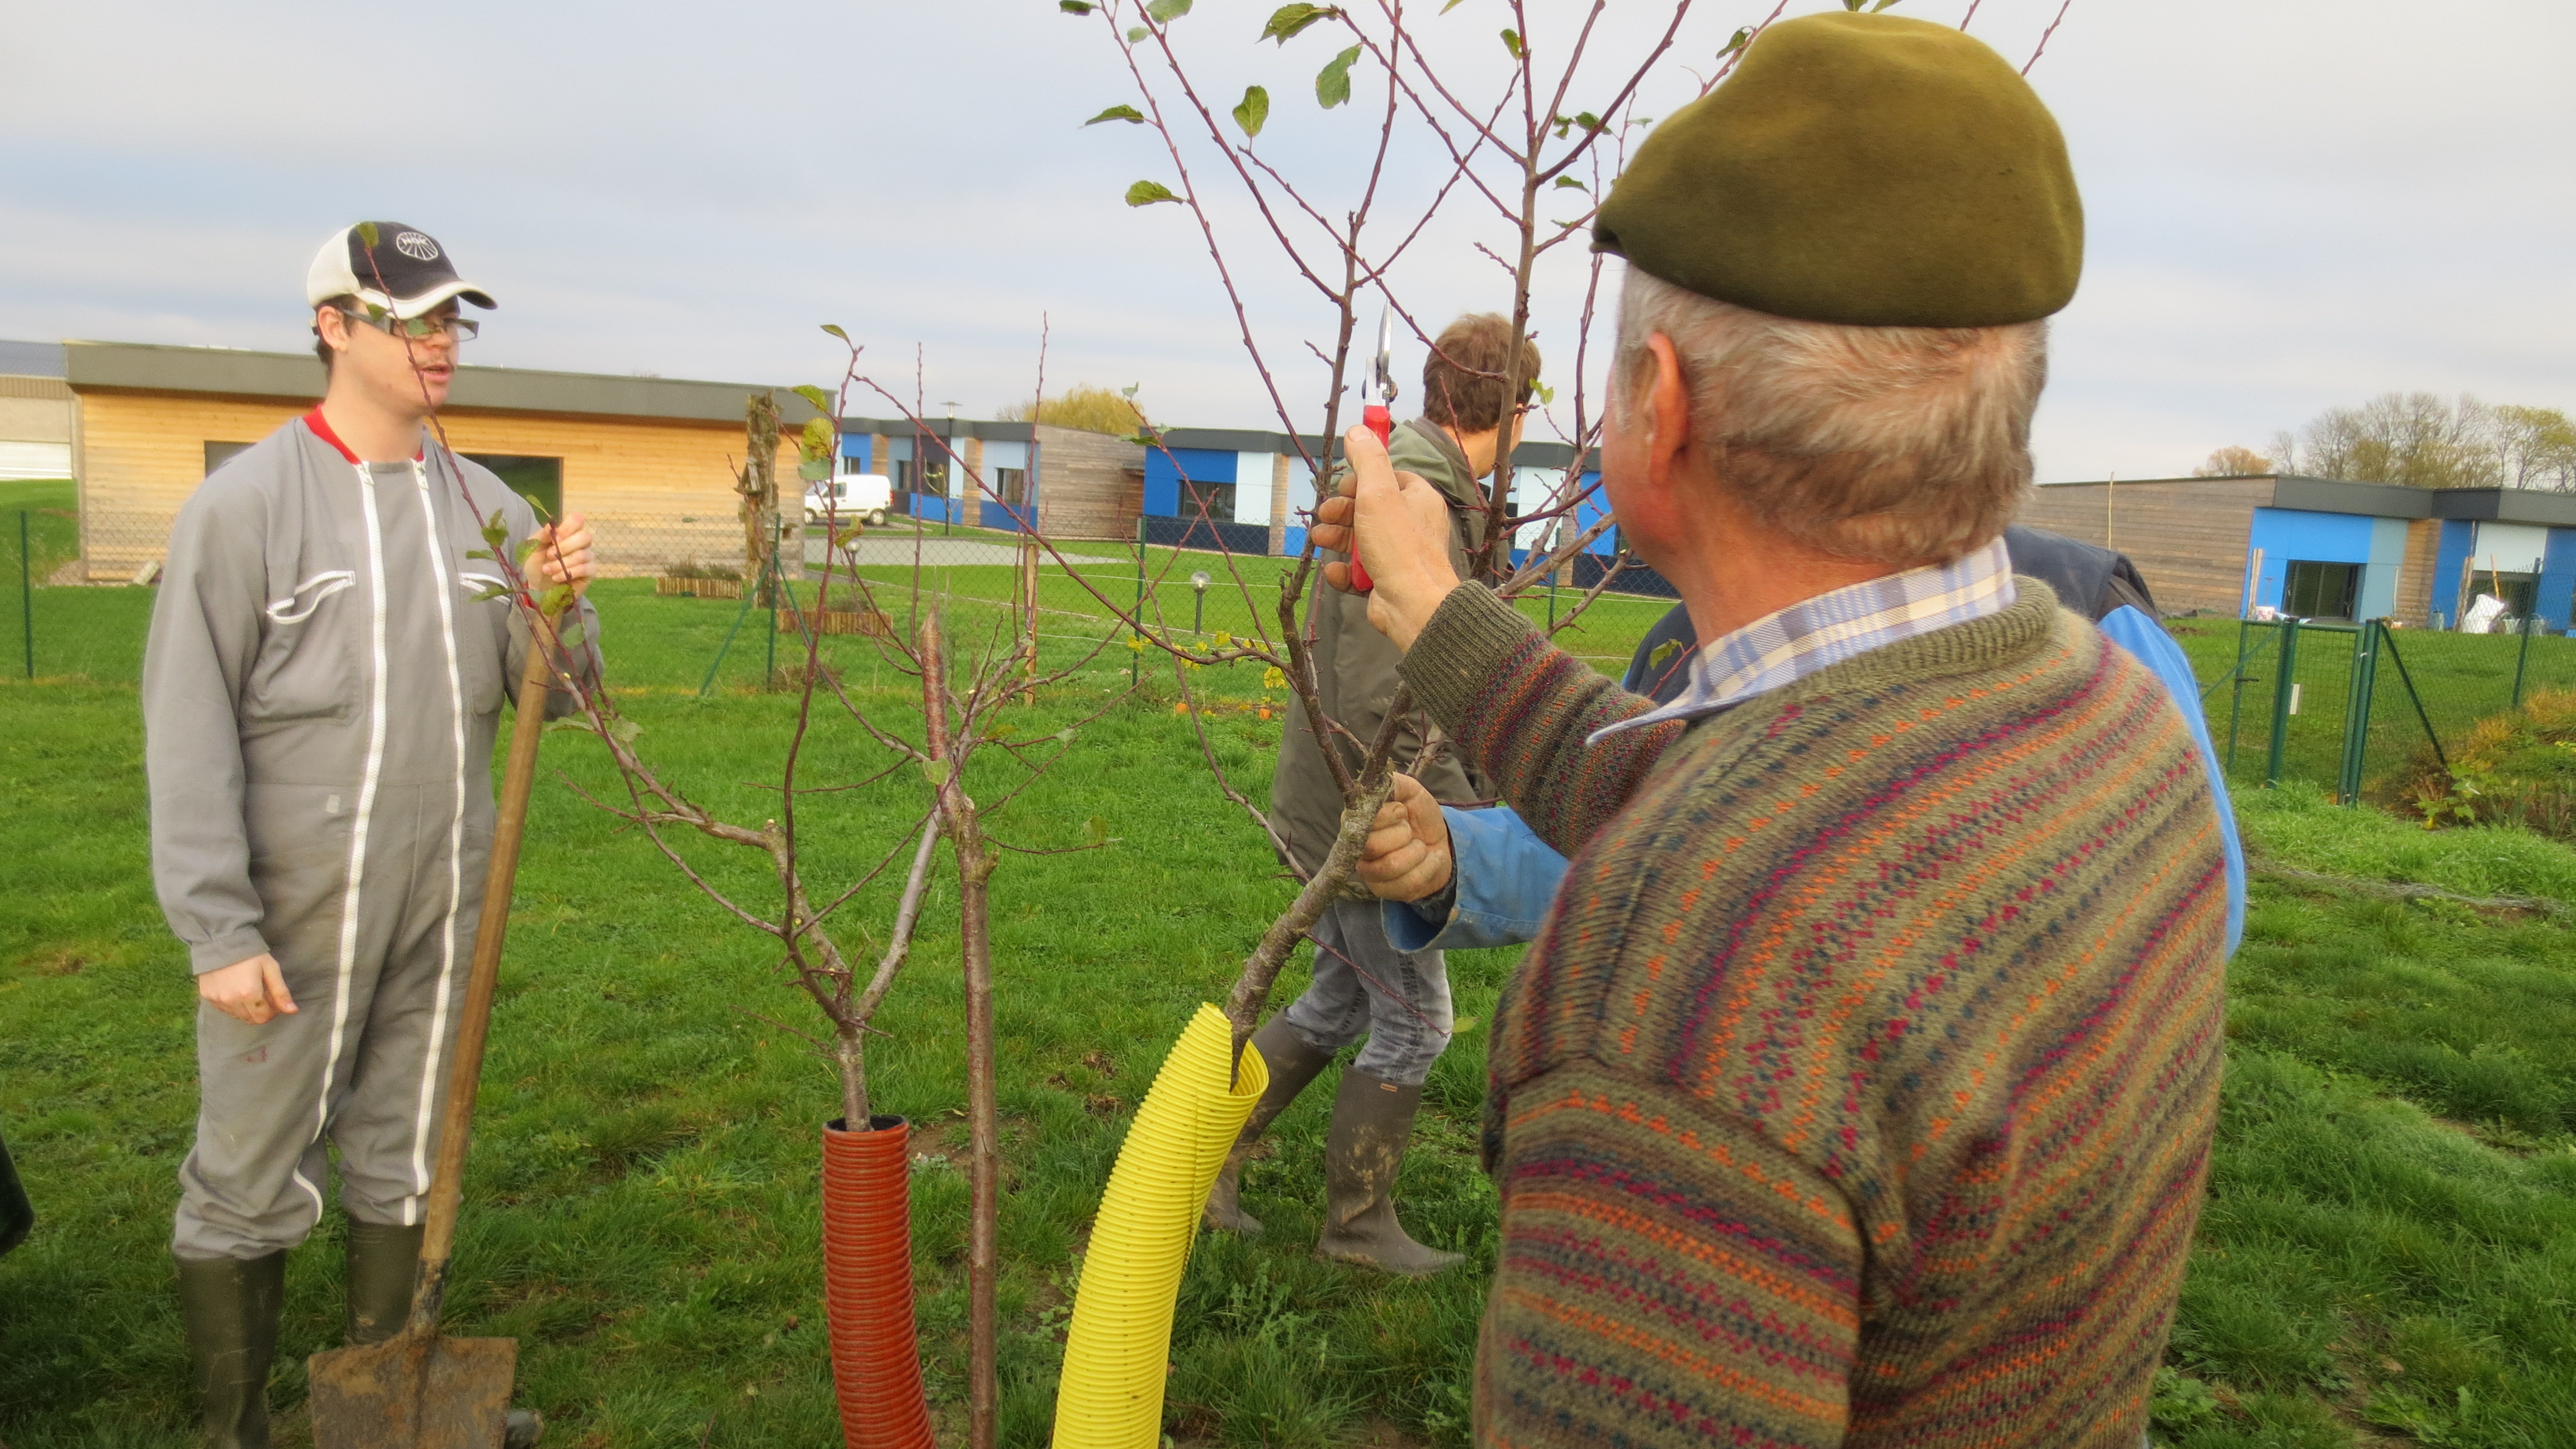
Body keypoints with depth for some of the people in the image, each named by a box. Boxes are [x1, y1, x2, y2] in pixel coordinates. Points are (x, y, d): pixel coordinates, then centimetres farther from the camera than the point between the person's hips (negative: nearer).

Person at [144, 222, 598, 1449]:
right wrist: (218, 929, -14)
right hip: (294, 911, -5)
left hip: (442, 904, 5)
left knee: (403, 1164, 18)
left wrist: (557, 604, -15)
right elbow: (187, 730, -11)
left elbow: (549, 698, 6)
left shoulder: (482, 506, 4)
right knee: (251, 1185, 7)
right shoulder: (247, 501, -10)